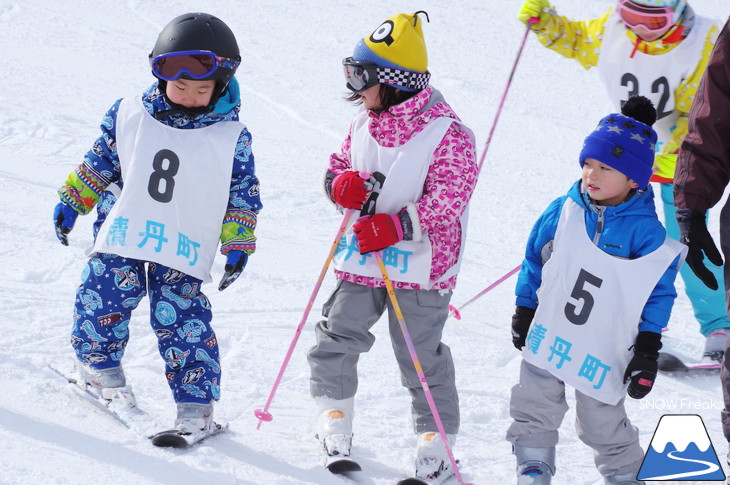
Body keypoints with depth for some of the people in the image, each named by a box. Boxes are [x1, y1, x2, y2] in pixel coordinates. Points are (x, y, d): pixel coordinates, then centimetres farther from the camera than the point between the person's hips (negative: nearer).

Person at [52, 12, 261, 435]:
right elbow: (101, 162, 14)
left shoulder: (231, 137, -1)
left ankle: (196, 407, 2)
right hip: (122, 236, 2)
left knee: (184, 322, -7)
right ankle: (100, 365, 23)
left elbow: (243, 194, 6)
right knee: (103, 300, -6)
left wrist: (238, 244, 1)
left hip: (185, 253, -2)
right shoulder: (130, 116, 2)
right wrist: (72, 202, 13)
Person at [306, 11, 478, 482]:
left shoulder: (447, 134, -16)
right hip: (362, 256, 6)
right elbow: (339, 166, 16)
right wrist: (342, 183, -9)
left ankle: (437, 438, 13)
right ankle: (334, 413, 27)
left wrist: (396, 225, -26)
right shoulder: (365, 125, 5)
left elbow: (447, 201, -19)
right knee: (339, 335, 6)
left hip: (421, 263, -6)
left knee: (421, 355, 0)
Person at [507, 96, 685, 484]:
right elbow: (535, 260, 8)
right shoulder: (563, 212, -5)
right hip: (548, 335, 3)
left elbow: (659, 291, -6)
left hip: (604, 350, -3)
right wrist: (524, 311, 10)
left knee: (602, 423, 6)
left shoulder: (645, 232, -12)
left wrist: (648, 351, -8)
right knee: (535, 410, 9)